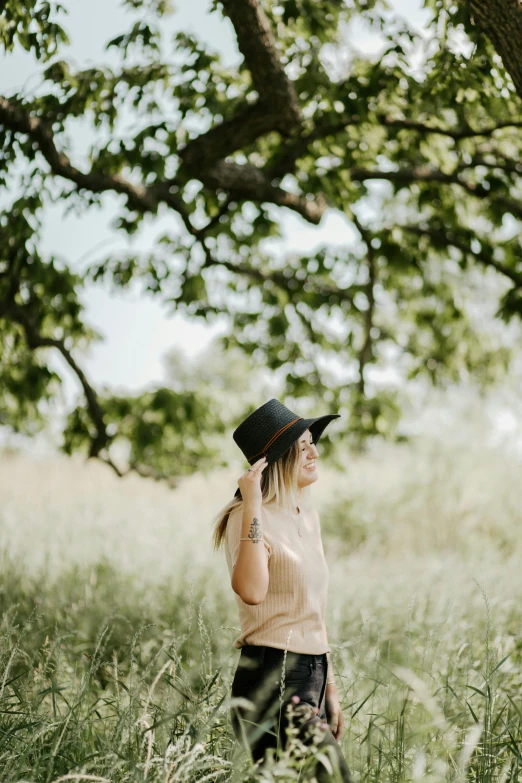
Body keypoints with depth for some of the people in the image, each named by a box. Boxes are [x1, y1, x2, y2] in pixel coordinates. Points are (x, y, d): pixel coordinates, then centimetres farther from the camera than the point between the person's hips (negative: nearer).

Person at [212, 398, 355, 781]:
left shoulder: (309, 517, 14)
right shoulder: (249, 518, -12)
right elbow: (252, 592, -31)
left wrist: (330, 688, 18)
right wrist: (252, 506, -28)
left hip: (311, 675, 8)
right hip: (271, 676, -8)